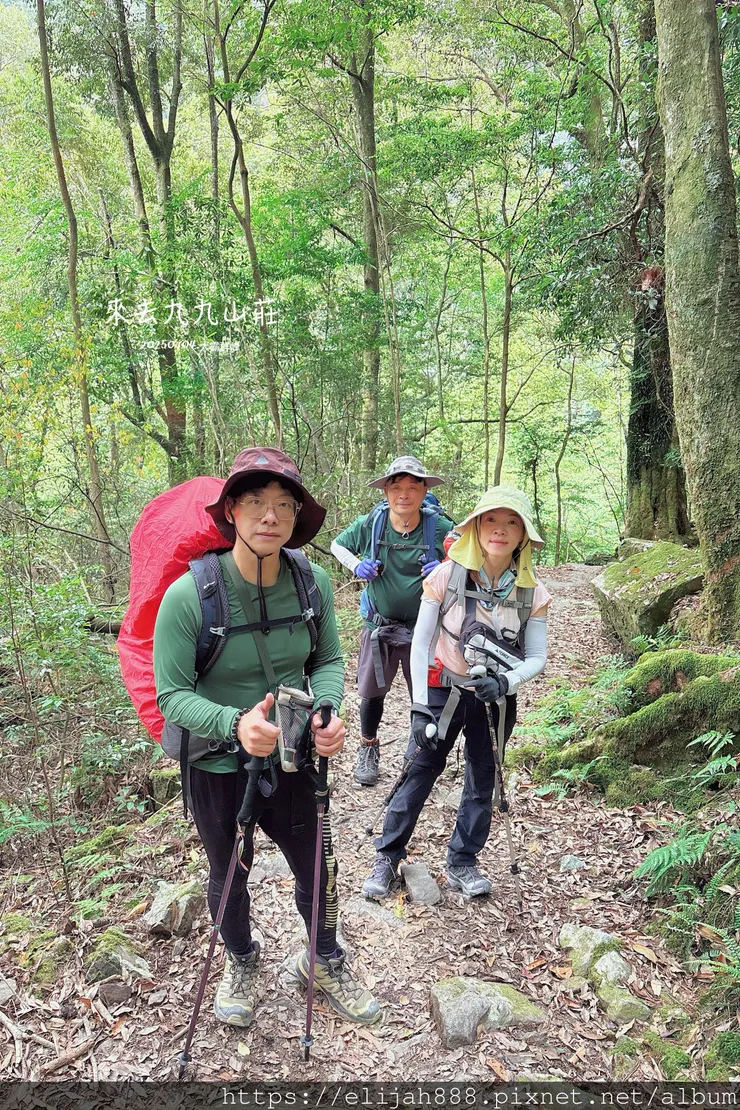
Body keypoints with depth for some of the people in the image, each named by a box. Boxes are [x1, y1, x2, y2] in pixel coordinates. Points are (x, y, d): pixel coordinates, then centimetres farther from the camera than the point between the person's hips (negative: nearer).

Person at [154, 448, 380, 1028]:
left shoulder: (314, 583, -12)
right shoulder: (188, 595, -24)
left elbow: (328, 660, -1)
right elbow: (172, 692, -19)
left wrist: (326, 709, -21)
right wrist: (235, 724, -36)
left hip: (293, 760, 2)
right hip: (218, 767, -2)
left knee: (319, 872, 15)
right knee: (230, 875, 22)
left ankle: (325, 962, 47)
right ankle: (241, 963, 53)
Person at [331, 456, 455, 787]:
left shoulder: (440, 528, -13)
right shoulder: (369, 525, -10)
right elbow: (337, 545, 8)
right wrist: (356, 565, -12)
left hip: (424, 629, -1)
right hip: (379, 627, 1)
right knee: (371, 692, 14)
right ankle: (368, 748, 39)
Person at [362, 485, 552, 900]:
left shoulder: (532, 592, -10)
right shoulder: (447, 576, -16)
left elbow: (536, 657, -4)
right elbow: (421, 643, -11)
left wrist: (505, 682, -25)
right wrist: (420, 706, -14)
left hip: (496, 698, 3)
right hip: (443, 690, -2)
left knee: (483, 782, 13)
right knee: (419, 773, 3)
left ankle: (463, 863, 32)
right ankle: (388, 858, 20)